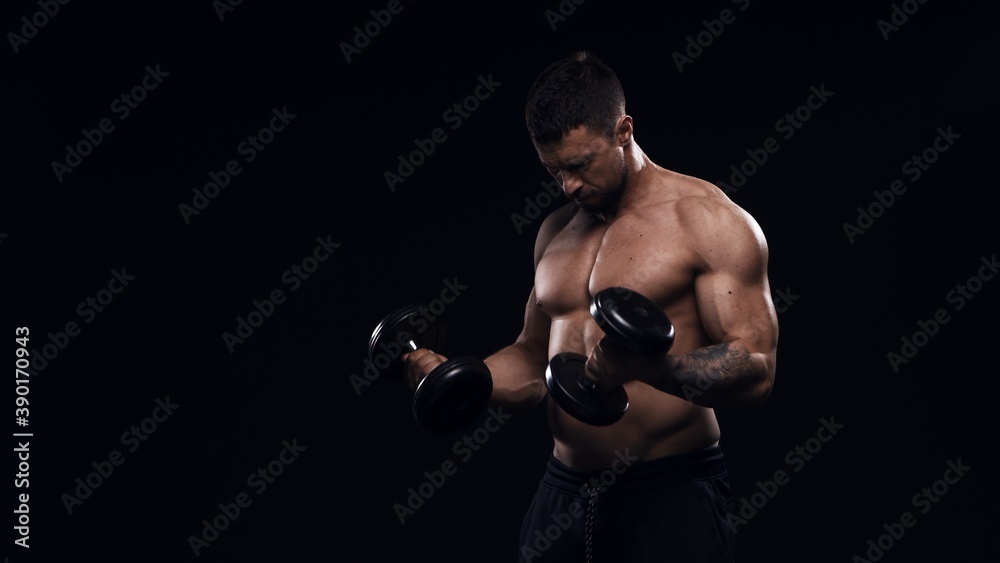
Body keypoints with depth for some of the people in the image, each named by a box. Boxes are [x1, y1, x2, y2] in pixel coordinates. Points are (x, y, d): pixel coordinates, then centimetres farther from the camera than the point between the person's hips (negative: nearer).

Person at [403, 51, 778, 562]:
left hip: (668, 498, -6)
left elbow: (756, 371, -14)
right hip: (563, 494, 6)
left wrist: (653, 367, -30)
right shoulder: (557, 232, 13)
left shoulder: (709, 222, -7)